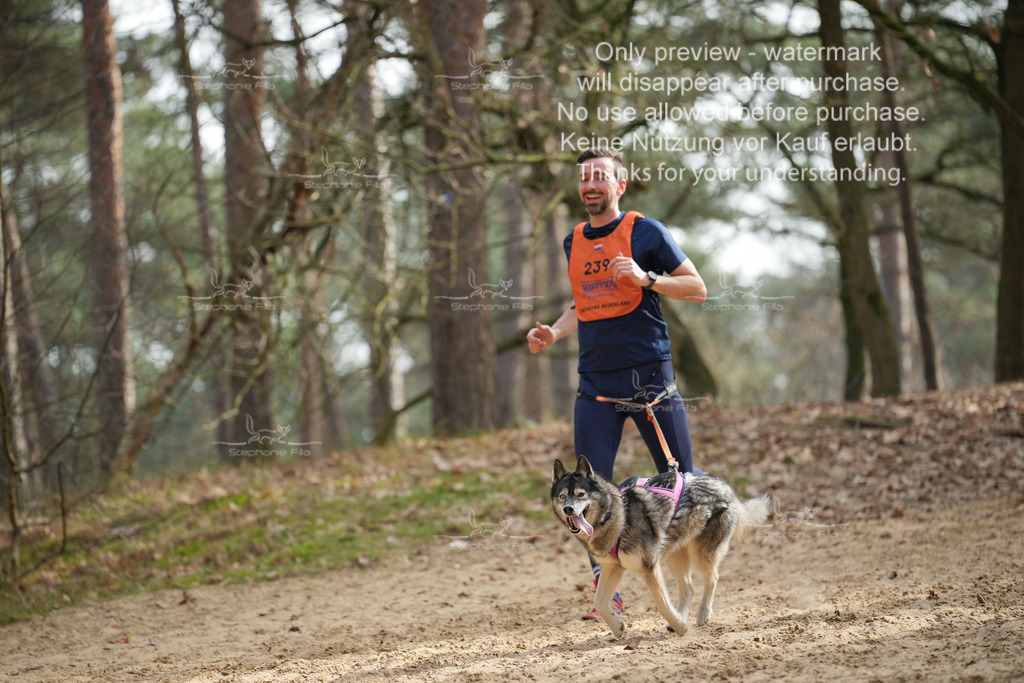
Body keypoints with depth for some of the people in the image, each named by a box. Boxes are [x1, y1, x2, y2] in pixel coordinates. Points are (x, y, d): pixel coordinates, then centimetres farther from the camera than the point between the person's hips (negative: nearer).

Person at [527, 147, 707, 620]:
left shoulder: (645, 233, -2)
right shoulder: (574, 242, 14)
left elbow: (697, 289, -2)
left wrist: (646, 278, -17)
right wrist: (554, 333, 10)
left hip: (650, 376, -4)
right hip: (596, 381, 4)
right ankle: (607, 593, 3)